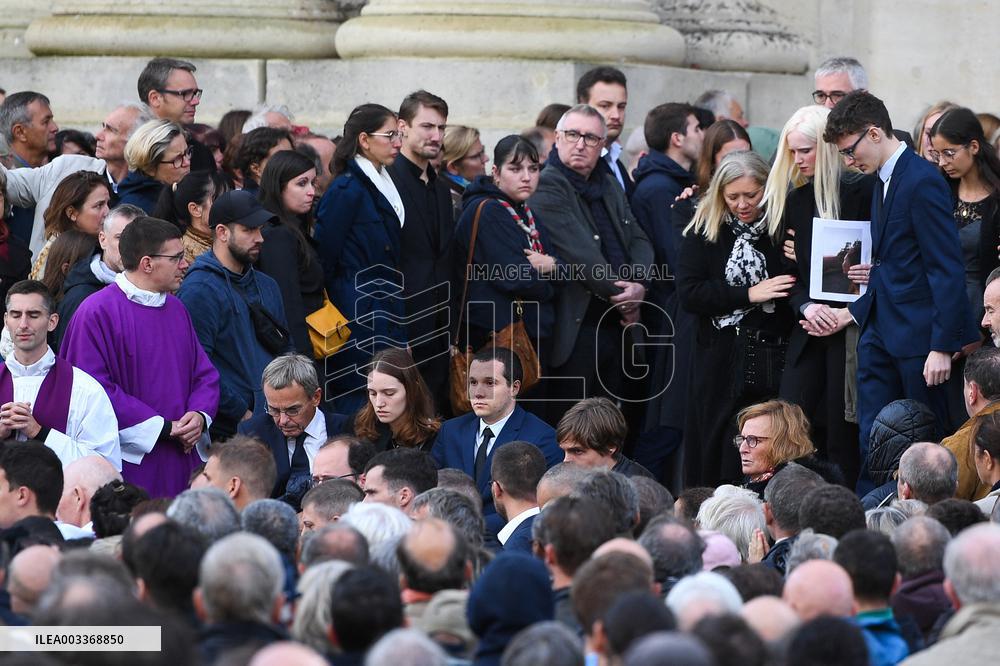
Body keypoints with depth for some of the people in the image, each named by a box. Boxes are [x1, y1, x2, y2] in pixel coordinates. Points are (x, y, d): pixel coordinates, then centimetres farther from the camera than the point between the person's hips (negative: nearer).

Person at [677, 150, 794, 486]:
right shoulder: (705, 229, 4)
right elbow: (689, 294, -5)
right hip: (721, 365, 0)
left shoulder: (783, 226, 4)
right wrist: (749, 294, -12)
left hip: (773, 360, 0)